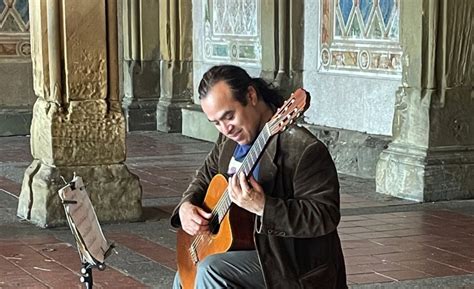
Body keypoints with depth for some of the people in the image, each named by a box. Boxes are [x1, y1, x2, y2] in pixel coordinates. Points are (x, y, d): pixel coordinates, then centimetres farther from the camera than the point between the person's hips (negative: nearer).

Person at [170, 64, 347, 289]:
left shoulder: (304, 149, -24)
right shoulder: (228, 140, 3)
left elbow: (326, 216, -28)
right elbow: (205, 178, 19)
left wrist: (262, 207, -35)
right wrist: (186, 206, -2)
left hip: (296, 265, -9)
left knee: (210, 270, -26)